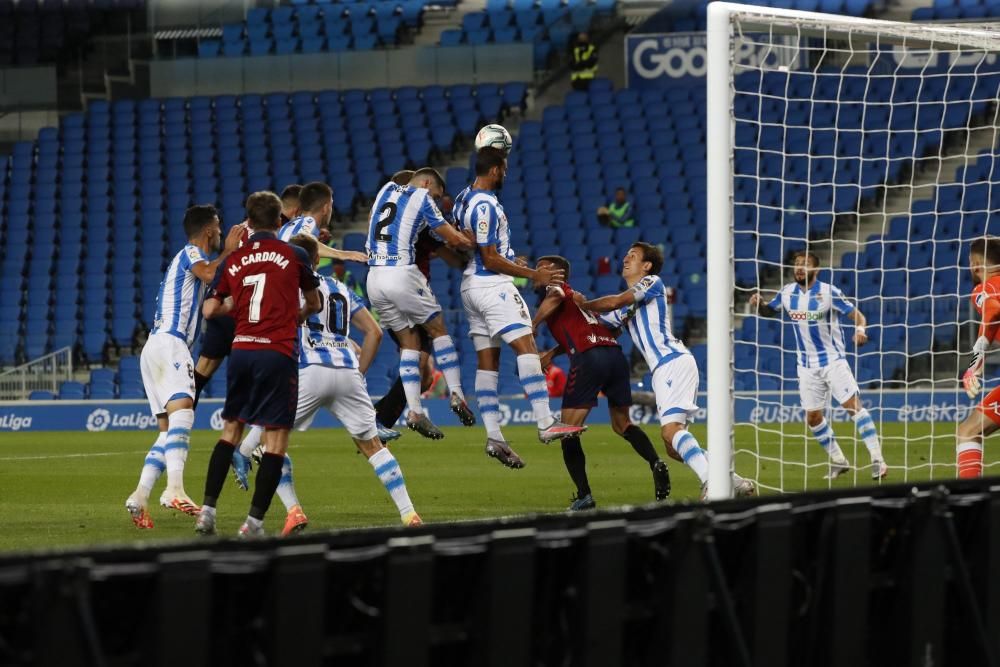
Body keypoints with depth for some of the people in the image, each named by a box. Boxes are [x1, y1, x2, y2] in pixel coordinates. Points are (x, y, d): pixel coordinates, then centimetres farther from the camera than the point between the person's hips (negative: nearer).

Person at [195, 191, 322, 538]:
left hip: (241, 350, 4)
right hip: (278, 353, -4)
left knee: (231, 428, 19)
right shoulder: (294, 255, 1)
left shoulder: (234, 260, 9)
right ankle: (254, 521, -7)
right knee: (276, 439, -1)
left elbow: (210, 310, 13)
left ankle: (208, 509, 13)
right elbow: (314, 303, 15)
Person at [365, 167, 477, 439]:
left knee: (408, 342, 12)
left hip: (374, 277, 6)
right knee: (438, 330, 12)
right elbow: (453, 239, 2)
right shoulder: (421, 197, 1)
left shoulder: (386, 190, 18)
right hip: (402, 273, -6)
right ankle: (456, 394, 4)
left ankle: (414, 411, 3)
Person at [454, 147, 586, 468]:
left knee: (487, 362, 6)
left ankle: (493, 436, 2)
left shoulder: (464, 200, 13)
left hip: (471, 285, 10)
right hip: (492, 285, -10)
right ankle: (545, 424, -18)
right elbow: (490, 259, -18)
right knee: (527, 347, -12)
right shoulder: (486, 206, -17)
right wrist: (533, 275, -14)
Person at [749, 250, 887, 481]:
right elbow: (768, 311, 15)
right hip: (807, 364, 5)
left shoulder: (828, 292, -14)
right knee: (813, 417, 7)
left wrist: (860, 329, -37)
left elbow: (857, 315, -14)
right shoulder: (787, 293, 0)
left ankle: (877, 460, -18)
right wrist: (759, 304, -9)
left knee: (853, 405, -16)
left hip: (833, 360, -5)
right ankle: (838, 461, 23)